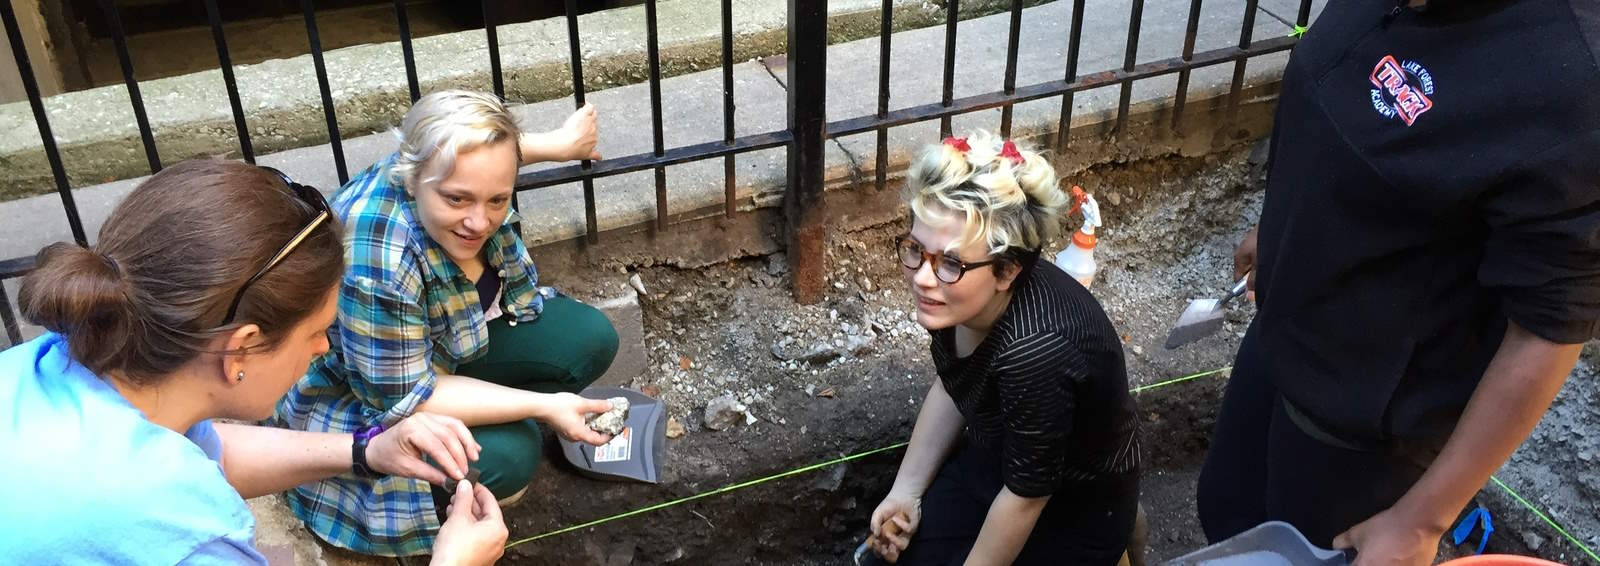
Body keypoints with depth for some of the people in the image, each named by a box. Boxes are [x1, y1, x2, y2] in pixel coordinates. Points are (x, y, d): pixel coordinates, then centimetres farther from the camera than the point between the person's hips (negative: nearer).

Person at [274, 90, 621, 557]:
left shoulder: (449, 175, -20)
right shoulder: (375, 266, -40)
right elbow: (403, 400, -30)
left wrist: (561, 144, 12)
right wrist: (542, 406, -32)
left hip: (450, 343, 7)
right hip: (360, 404, -7)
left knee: (590, 338, -5)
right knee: (506, 456, -27)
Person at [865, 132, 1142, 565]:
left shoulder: (1035, 350, -39)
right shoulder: (963, 295, -16)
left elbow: (1026, 495, -25)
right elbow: (951, 389, 4)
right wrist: (906, 490, 0)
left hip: (1075, 507, -6)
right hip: (996, 457, 6)